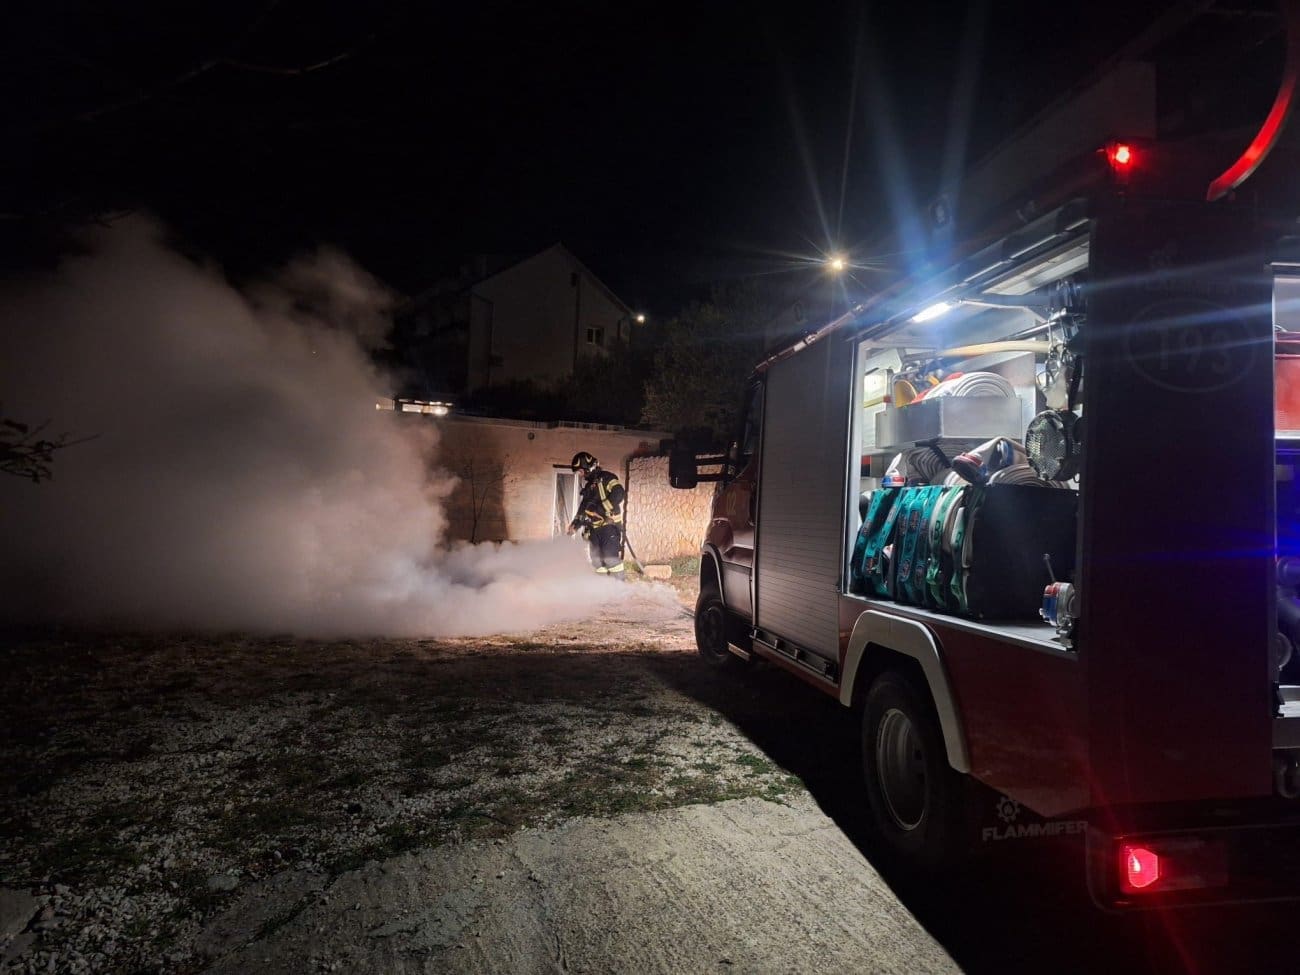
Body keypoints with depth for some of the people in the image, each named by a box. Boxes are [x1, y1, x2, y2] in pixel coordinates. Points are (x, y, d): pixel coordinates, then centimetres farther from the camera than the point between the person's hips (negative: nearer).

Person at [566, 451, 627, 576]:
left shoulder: (606, 478, -6)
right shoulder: (588, 486, 20)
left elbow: (619, 494, -21)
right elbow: (583, 507, 27)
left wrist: (603, 508, -24)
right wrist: (576, 523, 14)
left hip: (610, 525, -9)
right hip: (595, 528, 9)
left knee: (610, 558, -17)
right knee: (596, 559, 6)